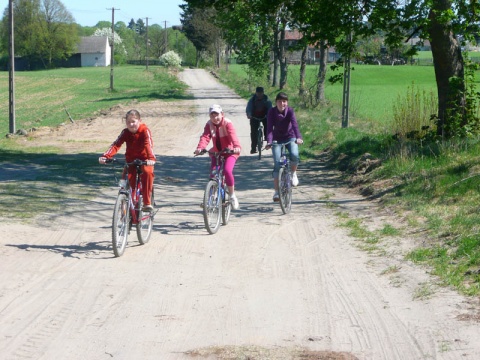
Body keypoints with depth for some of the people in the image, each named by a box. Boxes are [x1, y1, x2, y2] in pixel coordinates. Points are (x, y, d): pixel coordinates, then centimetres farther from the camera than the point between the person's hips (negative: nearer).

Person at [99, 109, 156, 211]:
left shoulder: (145, 131, -19)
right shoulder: (125, 132, -11)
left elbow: (148, 144, -35)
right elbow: (116, 145, -23)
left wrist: (151, 158, -54)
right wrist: (106, 156, -41)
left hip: (144, 159, -3)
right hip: (131, 160, 3)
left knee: (147, 172, -32)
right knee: (130, 178, -16)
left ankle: (147, 203, -28)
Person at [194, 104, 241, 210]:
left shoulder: (227, 123, -15)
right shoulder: (209, 125, -5)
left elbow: (233, 136, -31)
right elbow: (205, 137, -20)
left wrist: (237, 147, -51)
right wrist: (200, 148, -40)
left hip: (229, 152, -4)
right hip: (216, 152, 4)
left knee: (227, 170, -25)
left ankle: (232, 195, -7)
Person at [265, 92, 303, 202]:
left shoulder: (290, 111, -17)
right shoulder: (271, 112, -16)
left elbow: (294, 124, -31)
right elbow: (269, 127, -23)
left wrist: (298, 137, -48)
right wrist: (269, 141, -39)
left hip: (290, 138, 0)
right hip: (277, 139, 0)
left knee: (294, 155, -29)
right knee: (277, 163, -11)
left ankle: (293, 173, 4)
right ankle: (276, 191, -6)